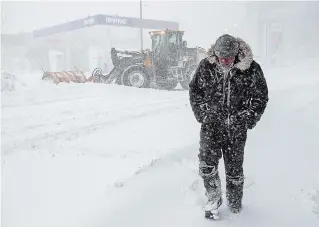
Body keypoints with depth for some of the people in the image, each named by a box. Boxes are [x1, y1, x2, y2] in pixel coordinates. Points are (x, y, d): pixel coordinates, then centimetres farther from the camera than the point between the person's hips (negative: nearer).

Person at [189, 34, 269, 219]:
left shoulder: (252, 69, -10)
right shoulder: (206, 66, -8)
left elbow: (261, 97, 3)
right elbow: (195, 91, 6)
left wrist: (249, 120, -2)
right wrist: (202, 115, 0)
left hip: (237, 129, 0)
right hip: (211, 125, 1)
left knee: (235, 168, 11)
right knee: (207, 164, -9)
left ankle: (235, 203, 34)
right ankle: (214, 199, 15)